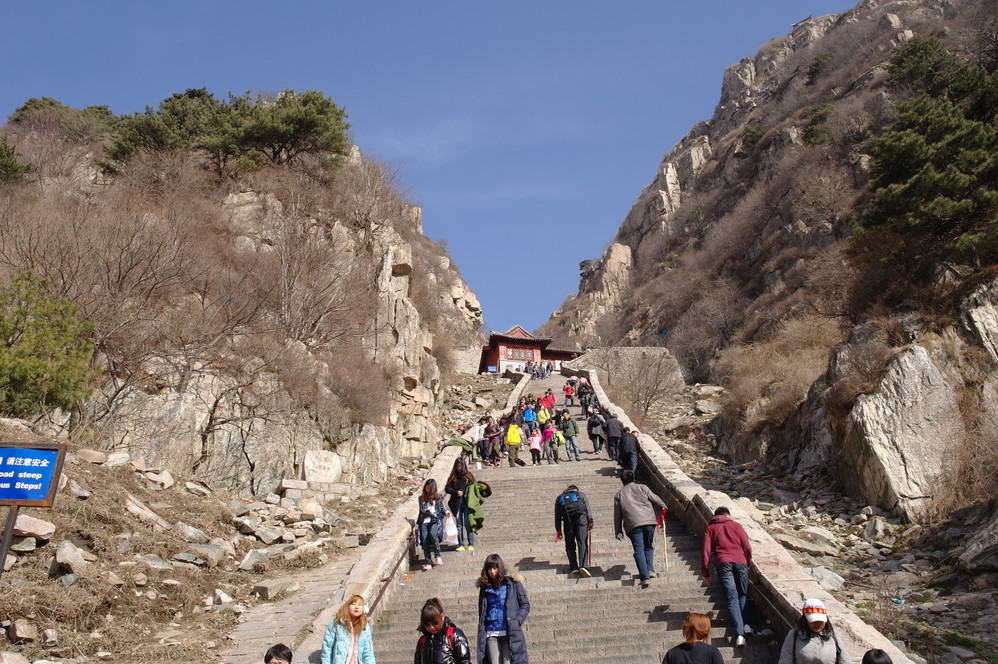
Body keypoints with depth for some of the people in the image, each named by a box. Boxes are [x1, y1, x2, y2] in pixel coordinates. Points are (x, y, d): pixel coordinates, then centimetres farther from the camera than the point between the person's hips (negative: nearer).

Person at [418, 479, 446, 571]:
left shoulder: (438, 497, 13)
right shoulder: (421, 498, 18)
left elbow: (441, 510, 13)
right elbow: (421, 510, 11)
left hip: (435, 521, -2)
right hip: (424, 522, 2)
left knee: (433, 534, -31)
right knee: (425, 541, -12)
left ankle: (437, 555, -14)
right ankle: (428, 563, -9)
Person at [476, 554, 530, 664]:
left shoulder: (512, 583, 3)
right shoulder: (485, 587, 12)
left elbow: (525, 605, 4)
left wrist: (516, 621, -10)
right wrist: (481, 634, 8)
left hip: (510, 633, -3)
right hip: (491, 635, 3)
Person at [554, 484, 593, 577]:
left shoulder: (559, 498, 27)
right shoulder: (581, 494, 24)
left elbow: (557, 516, 19)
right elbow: (588, 509, 9)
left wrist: (558, 530, 18)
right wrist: (590, 522, 3)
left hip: (568, 521, 1)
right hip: (581, 518, -1)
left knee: (570, 545, 10)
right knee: (583, 543, -5)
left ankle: (574, 567, -1)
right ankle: (583, 566, -22)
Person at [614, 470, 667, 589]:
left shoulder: (619, 495, 17)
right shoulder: (642, 488, 16)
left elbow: (617, 515, 14)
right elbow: (655, 499, 11)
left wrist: (618, 532, 16)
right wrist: (663, 507, 30)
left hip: (633, 524, -1)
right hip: (648, 521, 1)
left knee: (639, 550, -4)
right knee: (649, 546, 18)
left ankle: (644, 577, -16)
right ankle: (650, 569, 1)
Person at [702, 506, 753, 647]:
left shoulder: (710, 528, 19)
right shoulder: (736, 525, 20)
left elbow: (706, 550, 9)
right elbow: (747, 546, 11)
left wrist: (705, 572, 11)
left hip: (723, 563, -1)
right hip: (740, 561, 1)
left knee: (732, 599, -6)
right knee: (743, 595, 16)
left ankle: (739, 633, -19)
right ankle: (745, 625, -1)